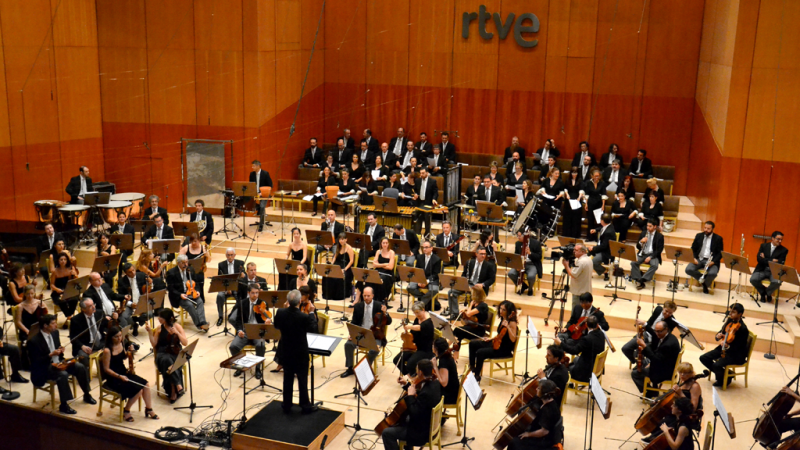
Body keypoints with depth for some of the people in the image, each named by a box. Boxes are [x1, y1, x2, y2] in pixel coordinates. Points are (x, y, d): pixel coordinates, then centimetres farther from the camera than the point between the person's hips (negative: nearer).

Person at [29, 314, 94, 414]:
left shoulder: (55, 333, 4)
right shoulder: (34, 341, -18)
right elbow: (36, 362, -17)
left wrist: (60, 350, -6)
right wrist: (51, 355, -27)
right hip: (44, 368, -7)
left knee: (80, 367, -10)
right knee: (63, 374, -34)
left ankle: (87, 395, 7)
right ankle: (64, 406, -24)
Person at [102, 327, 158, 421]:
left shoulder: (121, 344, 1)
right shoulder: (107, 351, -21)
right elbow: (106, 369, -17)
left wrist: (129, 351, -3)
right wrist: (119, 376, -26)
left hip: (124, 373, 7)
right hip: (113, 378, -7)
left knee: (145, 384, -9)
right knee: (138, 389, -21)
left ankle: (149, 409, 8)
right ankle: (126, 411, 3)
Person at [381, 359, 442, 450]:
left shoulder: (426, 392, -32)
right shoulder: (435, 383, -3)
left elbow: (414, 413, -29)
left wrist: (410, 395, -22)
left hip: (422, 432, -10)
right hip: (429, 424, 10)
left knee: (387, 433, -9)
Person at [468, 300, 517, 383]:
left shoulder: (512, 323, -17)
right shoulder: (503, 319, 8)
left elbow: (513, 339, -27)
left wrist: (508, 327, -34)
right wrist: (491, 338, 11)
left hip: (505, 349, -10)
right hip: (497, 343, 10)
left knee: (480, 352, -26)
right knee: (473, 343, 6)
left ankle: (477, 376, -10)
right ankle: (472, 367, 13)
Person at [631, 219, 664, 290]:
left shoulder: (660, 236, 0)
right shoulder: (643, 233, 11)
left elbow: (659, 250, -4)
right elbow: (638, 247, 12)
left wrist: (650, 257, -18)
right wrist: (640, 242, -13)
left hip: (653, 255, -3)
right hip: (642, 254, 3)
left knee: (654, 265, -36)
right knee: (633, 263, -28)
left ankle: (642, 280, -36)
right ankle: (638, 281, -31)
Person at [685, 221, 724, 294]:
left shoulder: (718, 238, 1)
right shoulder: (699, 236, 11)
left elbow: (720, 253, 0)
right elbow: (693, 249, 14)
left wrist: (713, 261, -18)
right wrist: (694, 258, -7)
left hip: (711, 261, -3)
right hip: (698, 259, 3)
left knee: (712, 273, -35)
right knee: (688, 269, -28)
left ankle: (705, 285, 0)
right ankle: (703, 280, -3)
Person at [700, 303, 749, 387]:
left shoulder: (743, 328, -21)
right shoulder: (729, 321, 1)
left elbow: (738, 347, -21)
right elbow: (722, 332, 11)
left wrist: (728, 345, -39)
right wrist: (718, 336, -13)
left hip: (737, 355, -8)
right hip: (724, 348, 8)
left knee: (717, 365, -28)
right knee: (703, 358, -4)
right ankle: (720, 373, 14)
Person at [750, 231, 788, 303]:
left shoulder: (783, 250, 2)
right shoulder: (763, 246, 7)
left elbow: (780, 263, -8)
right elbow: (759, 258, -5)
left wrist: (765, 259, -10)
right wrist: (771, 261, -17)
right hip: (762, 270, 1)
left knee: (777, 282, -34)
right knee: (753, 279, -29)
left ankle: (767, 292, 3)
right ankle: (763, 292, 5)